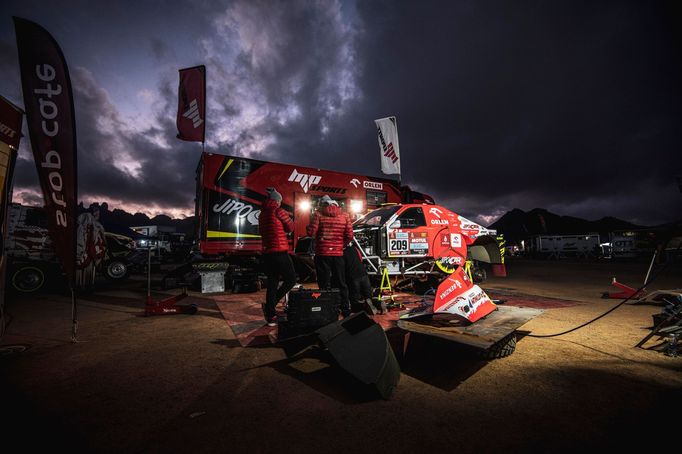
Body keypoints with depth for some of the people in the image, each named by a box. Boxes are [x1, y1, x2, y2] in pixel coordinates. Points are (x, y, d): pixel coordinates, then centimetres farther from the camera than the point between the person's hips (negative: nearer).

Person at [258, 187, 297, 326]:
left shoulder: (262, 213, 14)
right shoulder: (278, 211, -7)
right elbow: (290, 227, 2)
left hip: (267, 253, 7)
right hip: (280, 252, -7)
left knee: (272, 283, 11)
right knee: (291, 279, 5)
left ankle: (271, 317, 14)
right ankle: (269, 306, -1)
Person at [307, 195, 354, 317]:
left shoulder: (318, 214, -3)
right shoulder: (344, 216, 5)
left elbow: (311, 233, -9)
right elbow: (350, 236, 1)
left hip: (322, 254, -3)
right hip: (338, 254, 3)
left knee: (324, 284, 5)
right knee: (340, 283, 13)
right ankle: (346, 310, 21)